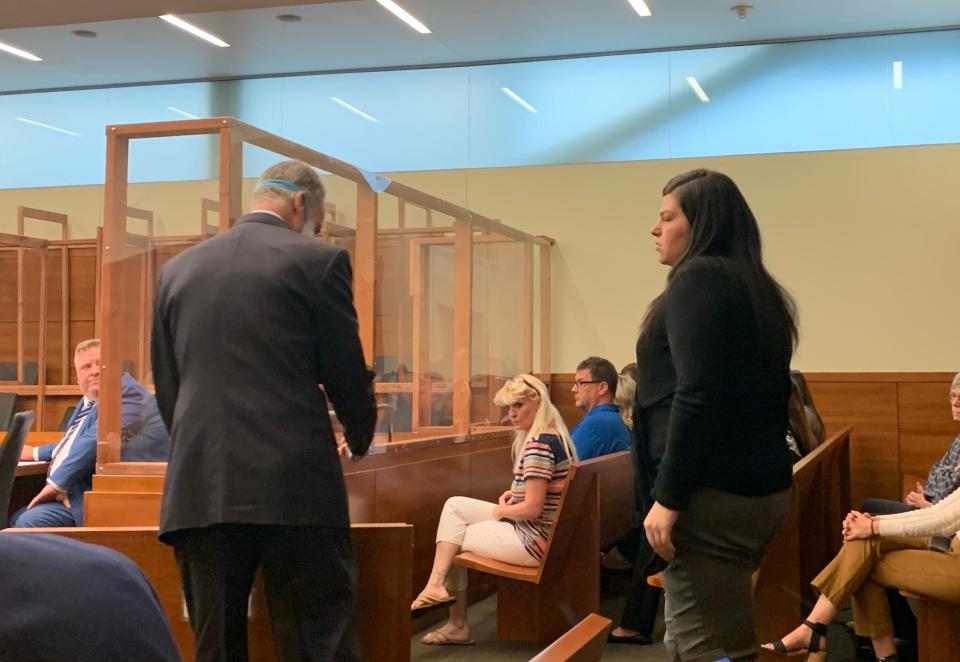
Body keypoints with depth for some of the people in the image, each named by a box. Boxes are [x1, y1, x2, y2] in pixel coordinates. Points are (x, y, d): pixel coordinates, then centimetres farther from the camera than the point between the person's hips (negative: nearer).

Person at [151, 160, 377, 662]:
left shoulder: (177, 269, 14)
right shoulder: (317, 261, -1)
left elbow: (166, 389, 16)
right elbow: (346, 374, 2)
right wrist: (361, 439, 23)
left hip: (198, 489, 4)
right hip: (295, 487, -4)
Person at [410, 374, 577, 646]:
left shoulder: (539, 444, -22)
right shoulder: (555, 435, 10)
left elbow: (532, 508, -24)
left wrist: (501, 511, -5)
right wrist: (515, 493, 9)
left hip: (536, 539, -10)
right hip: (542, 530, 10)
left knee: (455, 541, 6)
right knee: (454, 505, 8)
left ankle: (457, 625, 16)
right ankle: (436, 586, 1)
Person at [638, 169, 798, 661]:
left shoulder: (698, 280, -9)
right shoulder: (756, 289, 18)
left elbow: (696, 397, -20)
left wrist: (668, 496, -18)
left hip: (714, 493, -10)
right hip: (759, 485, 10)